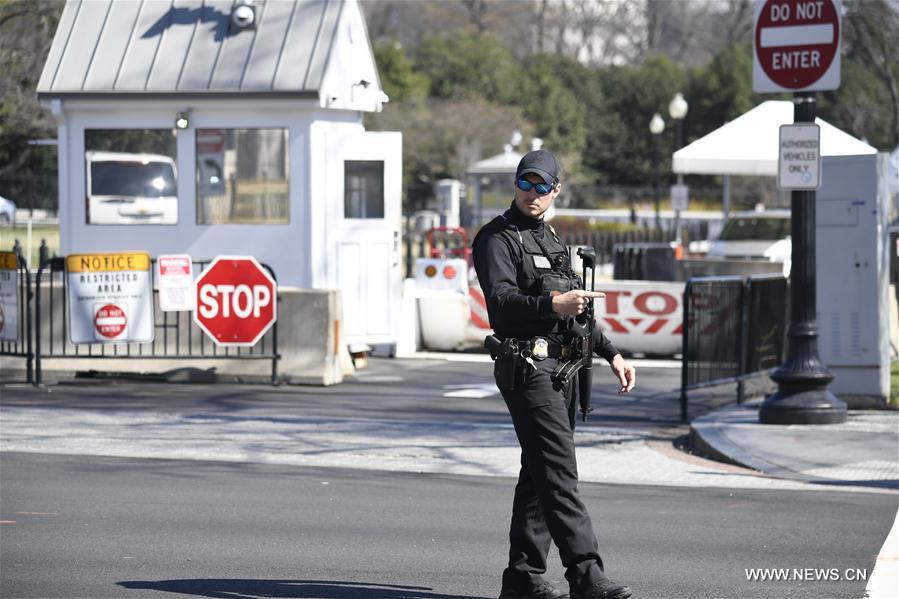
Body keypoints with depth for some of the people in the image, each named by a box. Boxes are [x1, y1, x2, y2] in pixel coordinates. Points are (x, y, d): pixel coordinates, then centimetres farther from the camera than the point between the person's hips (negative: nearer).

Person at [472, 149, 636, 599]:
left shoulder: (550, 240, 22)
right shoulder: (497, 238, -6)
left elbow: (577, 307, 30)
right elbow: (501, 299, -21)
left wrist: (612, 355, 25)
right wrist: (552, 305, -37)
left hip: (560, 367, 9)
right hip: (527, 365, -9)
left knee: (539, 473, 10)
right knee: (559, 471, -15)